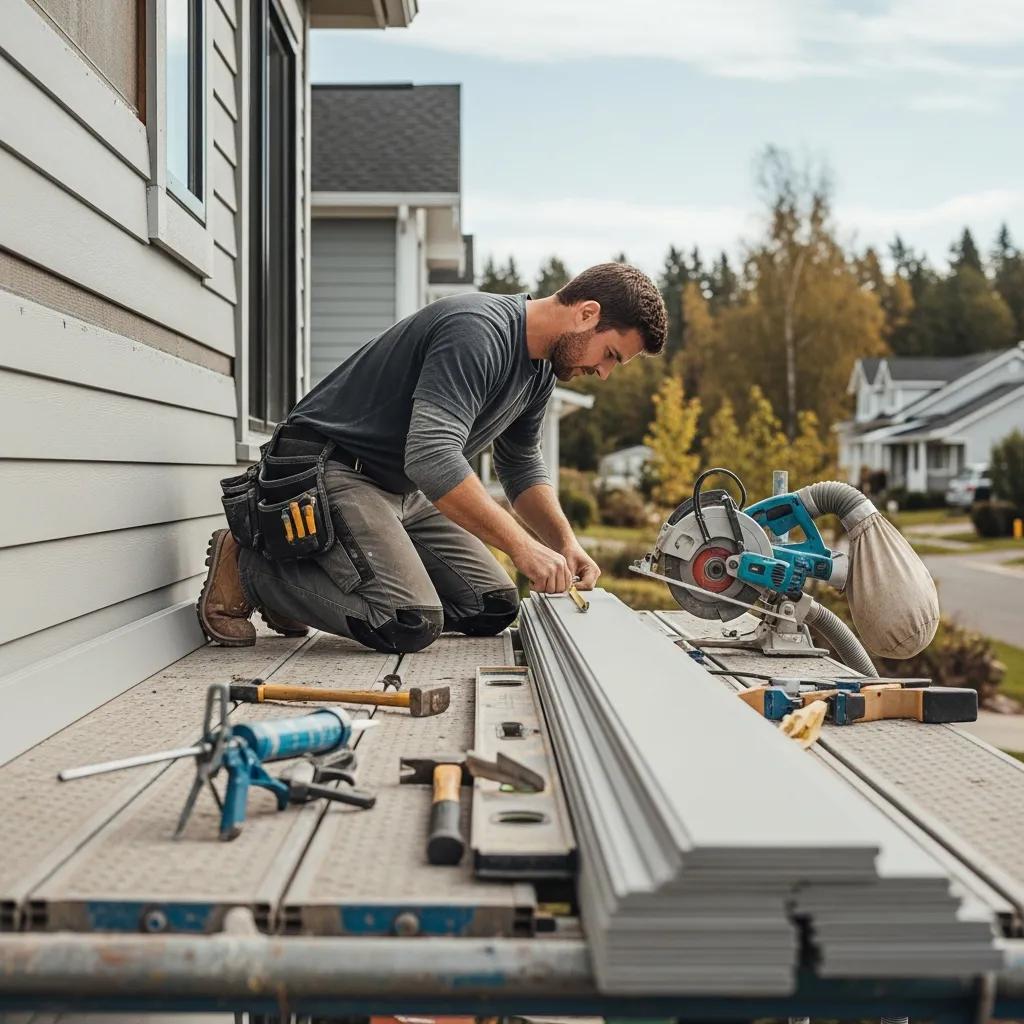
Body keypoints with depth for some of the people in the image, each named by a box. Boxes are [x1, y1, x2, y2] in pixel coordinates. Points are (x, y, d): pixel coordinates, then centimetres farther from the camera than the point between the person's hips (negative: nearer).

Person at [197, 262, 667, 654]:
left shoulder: (540, 370, 7)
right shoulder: (477, 331, -25)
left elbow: (521, 468, 20)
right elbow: (431, 458, -34)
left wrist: (566, 542, 3)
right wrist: (522, 546, -31)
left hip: (404, 491, 10)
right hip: (331, 471, -10)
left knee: (493, 610, 3)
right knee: (411, 625, -25)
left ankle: (299, 583, 14)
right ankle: (249, 564, -4)